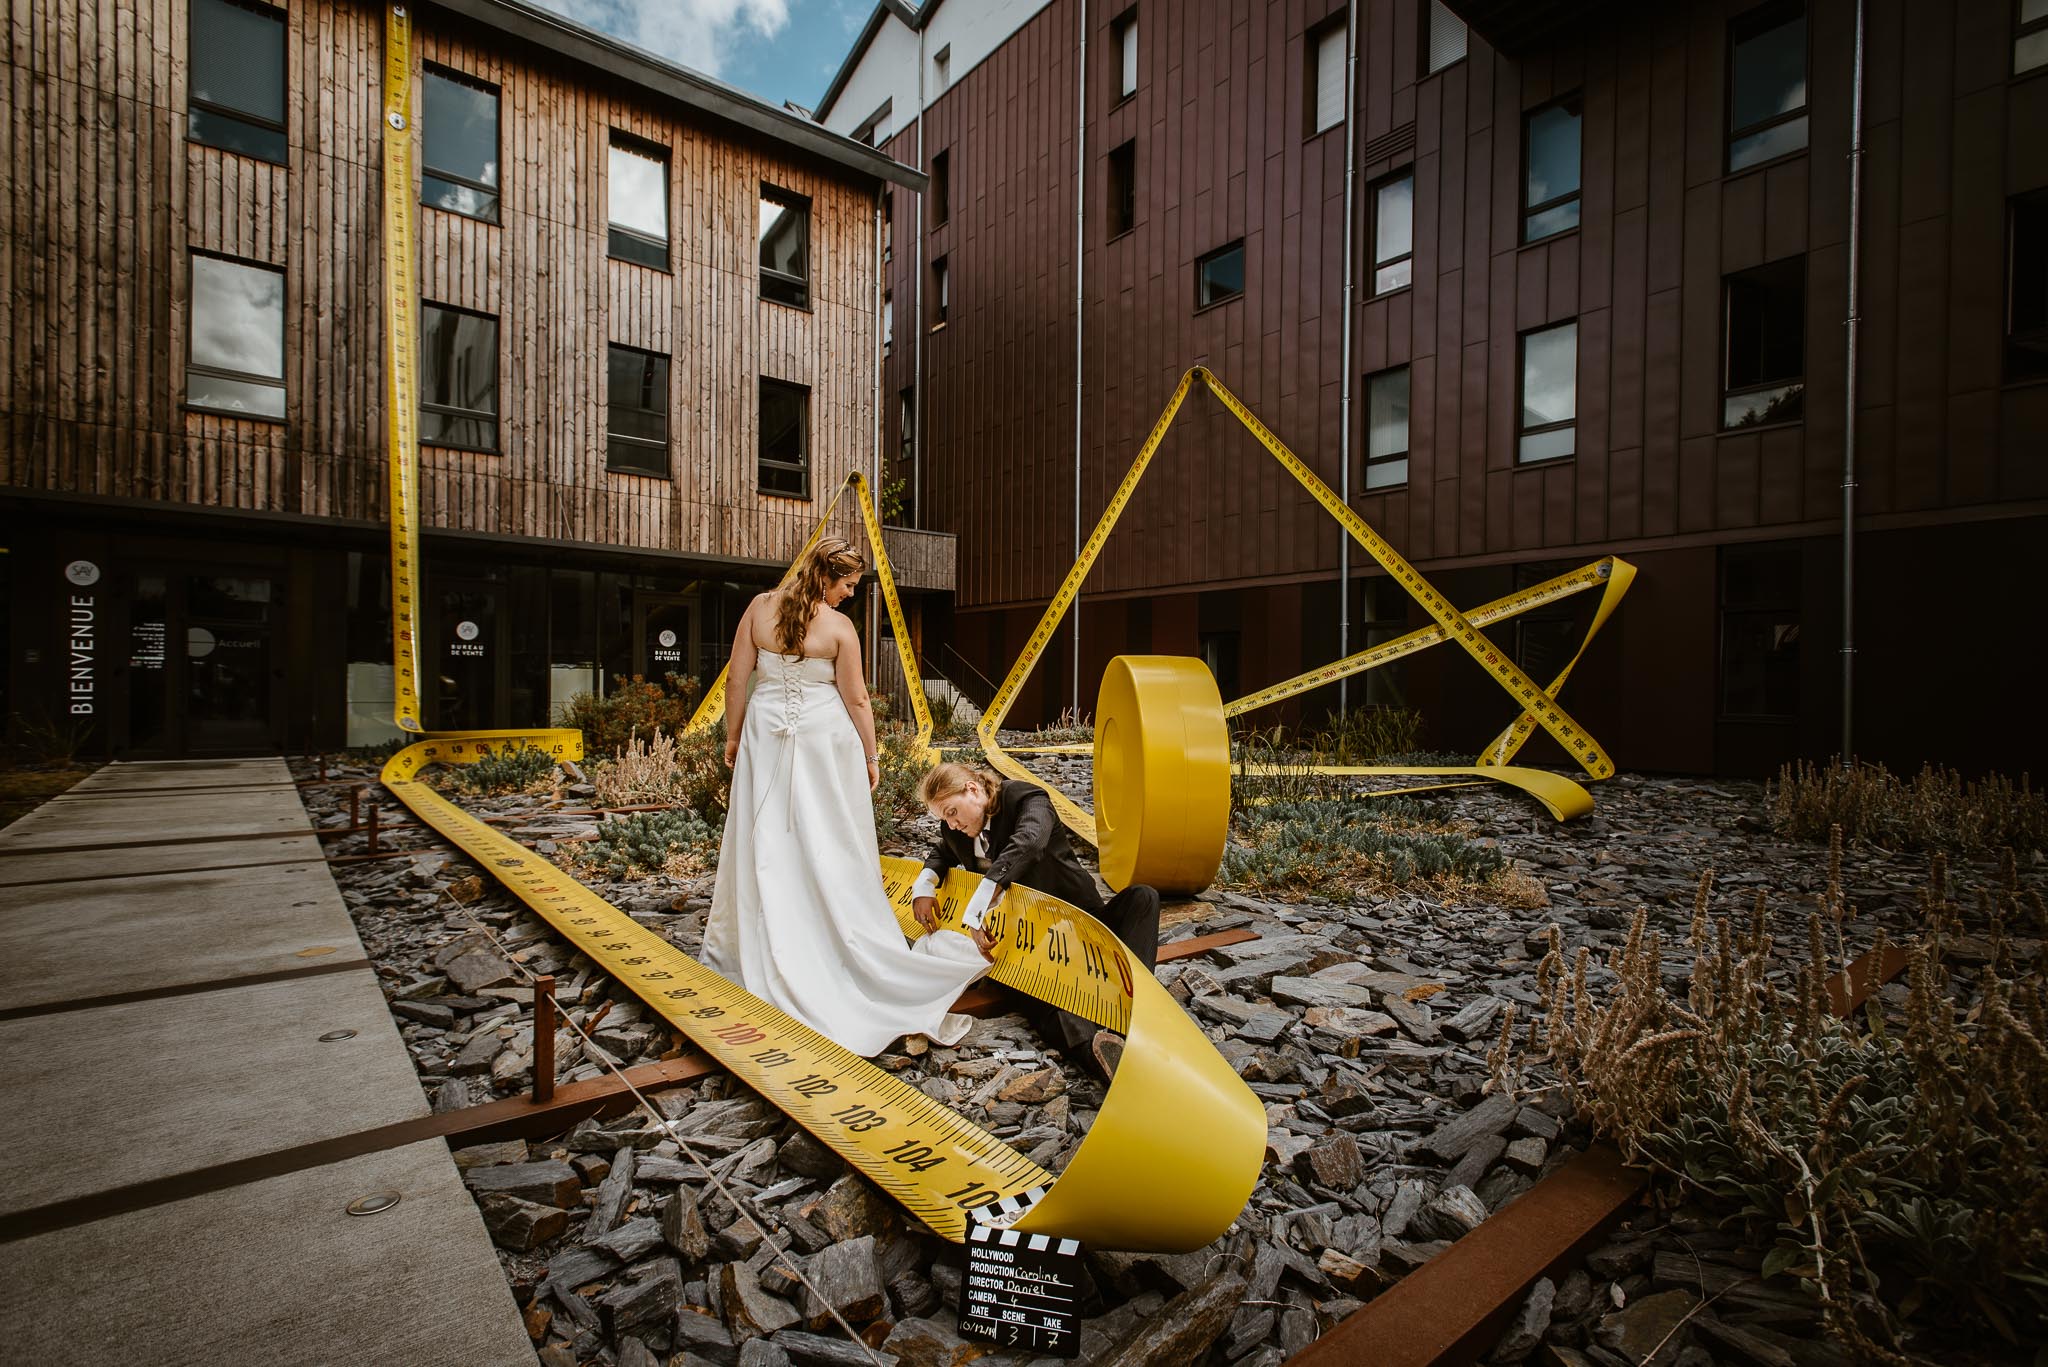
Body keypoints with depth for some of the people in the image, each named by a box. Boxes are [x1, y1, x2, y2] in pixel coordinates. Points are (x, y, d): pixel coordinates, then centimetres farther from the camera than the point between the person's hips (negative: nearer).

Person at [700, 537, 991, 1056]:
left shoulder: (760, 607, -3)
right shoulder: (839, 627, -13)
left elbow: (737, 679, 0)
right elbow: (856, 700, -8)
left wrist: (733, 736, 11)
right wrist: (871, 756, 3)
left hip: (767, 737, 4)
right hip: (824, 742, -3)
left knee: (766, 844, 12)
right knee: (832, 847, 6)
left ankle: (754, 950, 25)